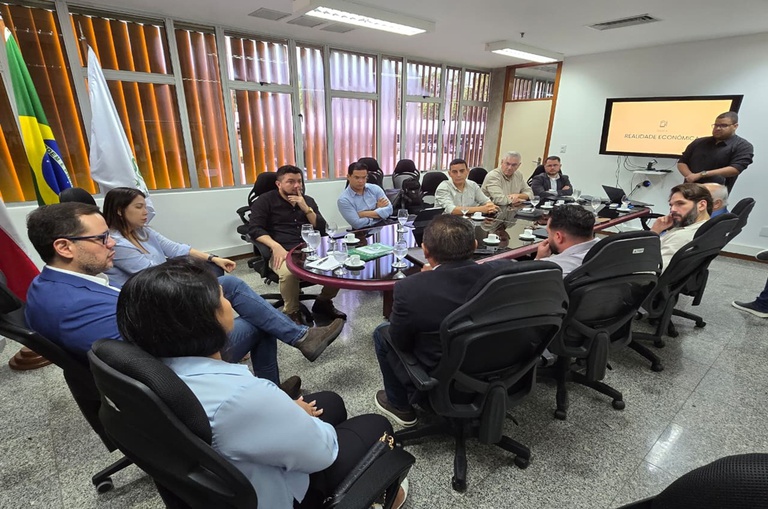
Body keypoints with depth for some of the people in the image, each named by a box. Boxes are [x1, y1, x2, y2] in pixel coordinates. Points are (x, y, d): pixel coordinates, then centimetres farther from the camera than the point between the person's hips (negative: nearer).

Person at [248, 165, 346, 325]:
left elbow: (322, 228, 11)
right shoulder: (265, 201, 7)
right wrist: (275, 246, -22)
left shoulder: (308, 200, 19)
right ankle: (292, 312, -9)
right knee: (289, 273, -38)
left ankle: (323, 302, 6)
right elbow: (254, 228, -5)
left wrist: (306, 208, -4)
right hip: (283, 252, -4)